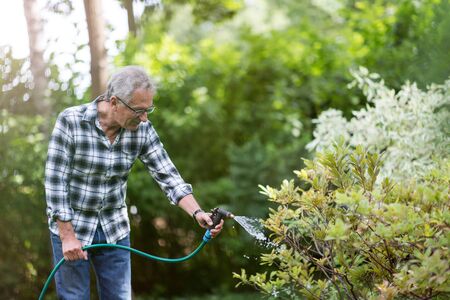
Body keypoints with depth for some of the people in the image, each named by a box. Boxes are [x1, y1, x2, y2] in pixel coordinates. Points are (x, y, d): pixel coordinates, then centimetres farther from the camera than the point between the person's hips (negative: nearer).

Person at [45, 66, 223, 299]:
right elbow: (55, 181, -18)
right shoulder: (71, 122, -20)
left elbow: (167, 176, -7)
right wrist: (67, 236, -19)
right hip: (71, 227, -4)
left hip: (114, 229, 4)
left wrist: (197, 213, -22)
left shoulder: (142, 130, -8)